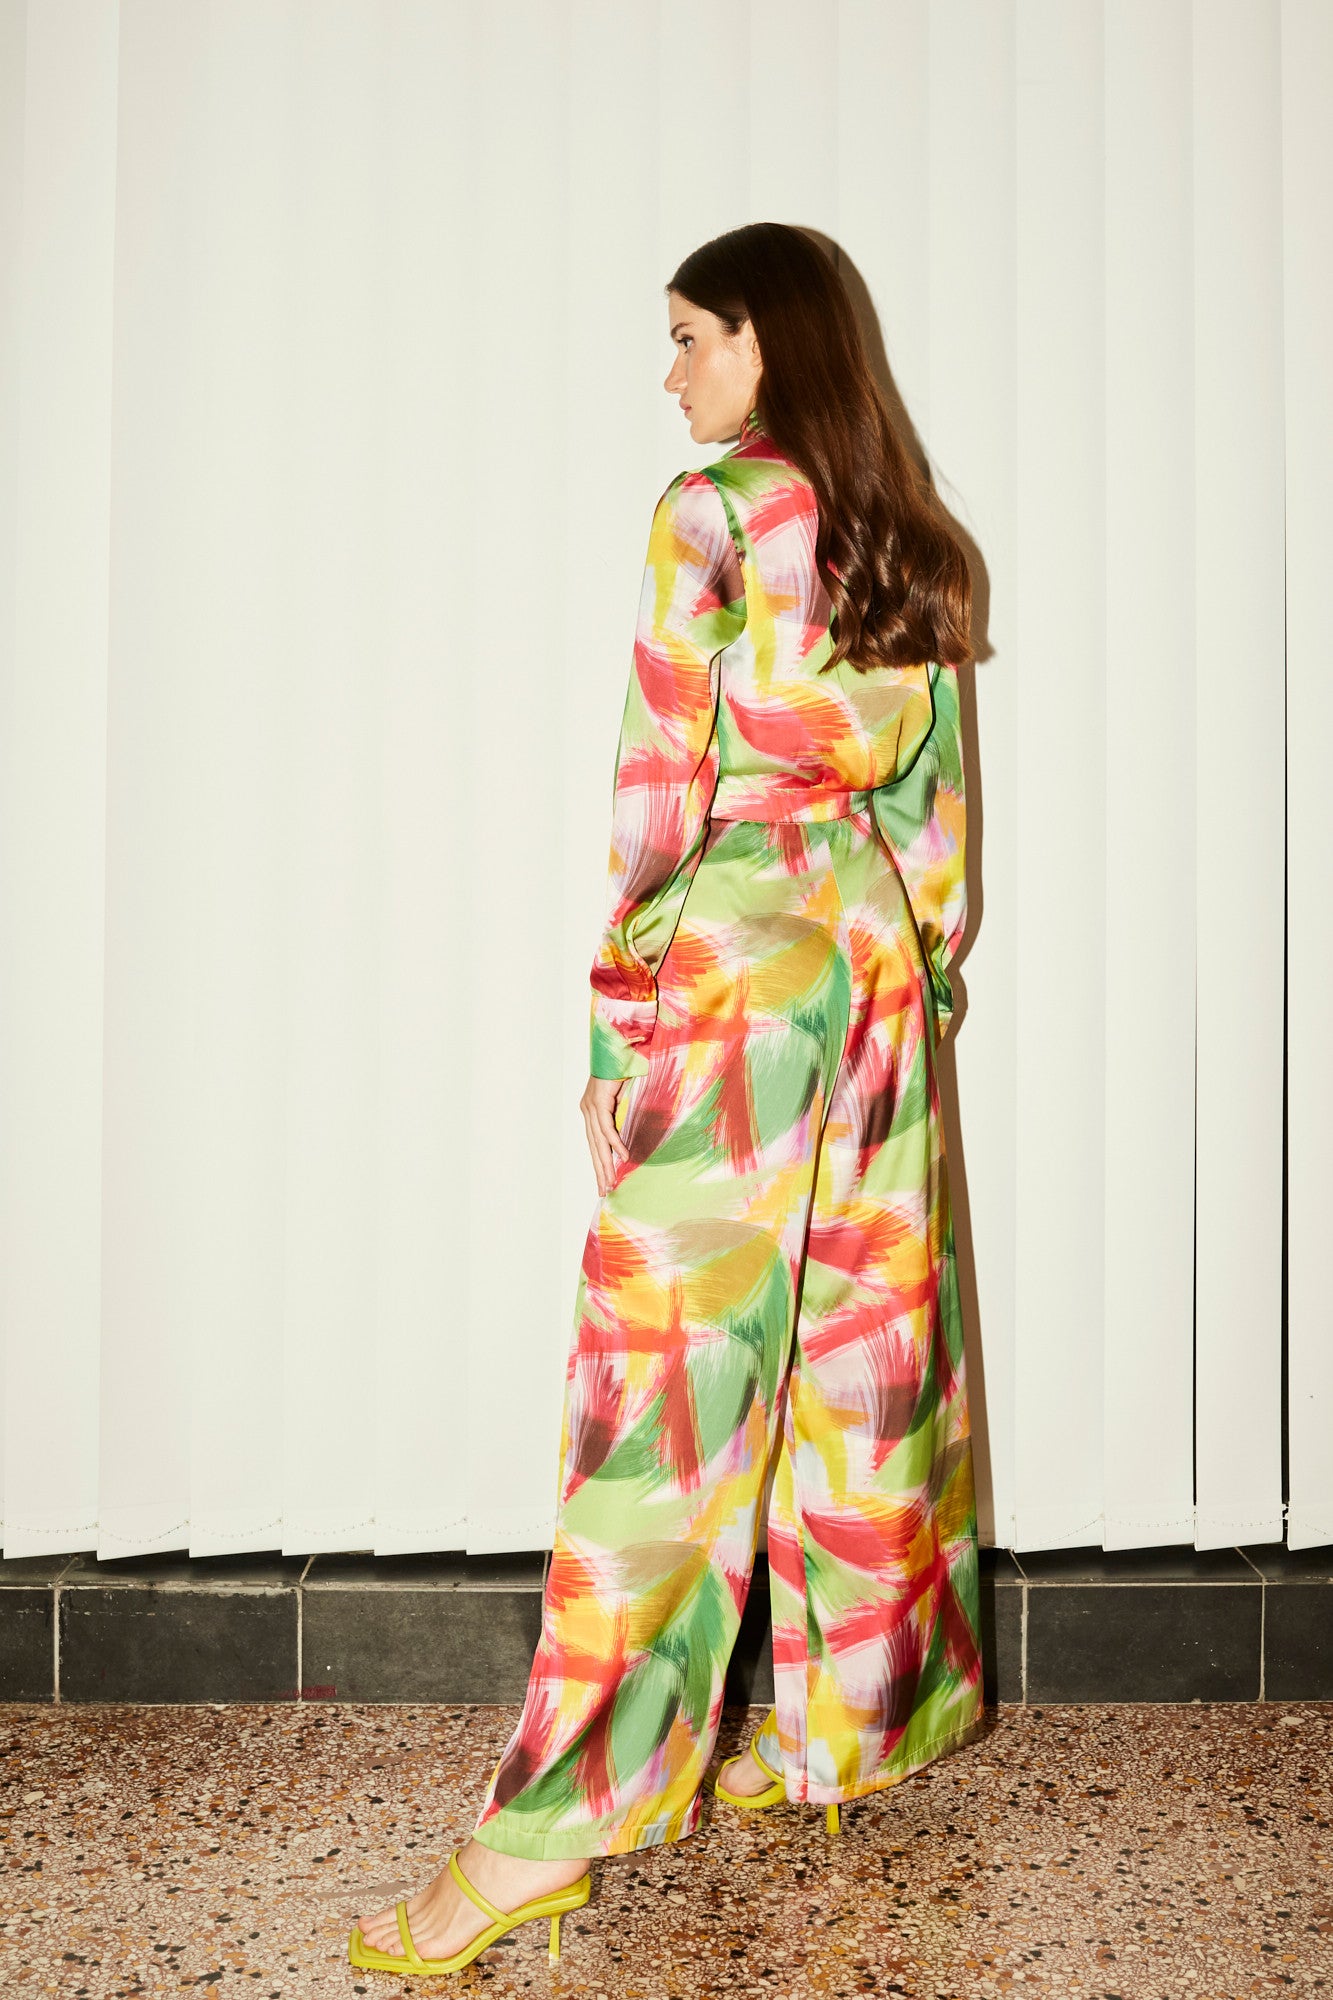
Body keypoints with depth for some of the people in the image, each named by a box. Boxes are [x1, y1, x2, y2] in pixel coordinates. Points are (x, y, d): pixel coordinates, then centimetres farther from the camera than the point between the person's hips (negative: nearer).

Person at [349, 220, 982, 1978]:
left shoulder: (708, 516, -9)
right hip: (878, 958, 7)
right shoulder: (917, 544, 11)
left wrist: (622, 1015, -7)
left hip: (735, 960, -7)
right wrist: (926, 974, 17)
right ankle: (845, 1717, 25)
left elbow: (660, 779, -12)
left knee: (670, 1366, -8)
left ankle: (547, 1826, -3)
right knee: (863, 1340, 12)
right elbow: (940, 795, 11)